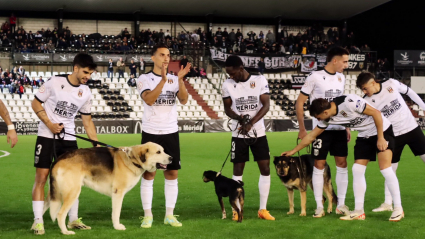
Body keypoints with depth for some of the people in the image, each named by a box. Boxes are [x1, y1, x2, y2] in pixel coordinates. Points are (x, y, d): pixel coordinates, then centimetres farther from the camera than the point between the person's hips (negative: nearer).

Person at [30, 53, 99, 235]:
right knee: (41, 177, -6)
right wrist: (50, 124, -15)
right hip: (46, 136, -5)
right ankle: (38, 220, -1)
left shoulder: (86, 93, 3)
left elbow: (87, 121, 11)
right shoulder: (55, 82, -11)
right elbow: (36, 103, -4)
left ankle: (73, 219, 14)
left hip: (68, 138, 5)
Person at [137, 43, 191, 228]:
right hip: (151, 133, -3)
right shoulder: (144, 79, -3)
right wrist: (163, 80, -29)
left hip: (171, 133, 3)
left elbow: (184, 100, -8)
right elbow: (149, 100, -21)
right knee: (148, 174, 0)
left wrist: (180, 80, -21)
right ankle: (148, 215, 6)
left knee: (172, 173, 5)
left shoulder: (174, 80, 7)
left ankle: (169, 215, 12)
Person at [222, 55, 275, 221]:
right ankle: (237, 210, 8)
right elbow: (227, 108, 3)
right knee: (238, 170, 1)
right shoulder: (227, 85, -2)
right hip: (238, 134, 0)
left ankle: (263, 209, 8)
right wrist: (238, 117, -18)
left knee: (265, 169, -1)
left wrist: (251, 123, -20)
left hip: (259, 132, 0)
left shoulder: (260, 81, -5)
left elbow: (266, 105, -8)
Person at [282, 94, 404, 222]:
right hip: (364, 136, 7)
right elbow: (311, 136, 9)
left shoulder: (349, 102, -29)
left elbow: (376, 113, -22)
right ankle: (359, 211, 4)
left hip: (382, 130, -7)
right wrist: (293, 151, 14)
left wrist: (380, 138, -21)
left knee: (385, 168, -16)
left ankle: (398, 209, -6)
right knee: (357, 170, -2)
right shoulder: (328, 119, -4)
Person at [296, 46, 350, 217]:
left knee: (342, 165, 3)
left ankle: (341, 204, 11)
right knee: (319, 166, -1)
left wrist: (347, 127, 16)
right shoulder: (315, 77, -8)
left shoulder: (341, 78, 10)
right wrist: (302, 128, -9)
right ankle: (319, 206, 6)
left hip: (339, 128, 5)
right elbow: (299, 103, -6)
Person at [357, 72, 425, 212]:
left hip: (412, 128, 0)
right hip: (393, 136, 0)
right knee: (390, 169, -1)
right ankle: (388, 203, 6)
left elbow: (409, 92, 4)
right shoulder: (368, 102, -12)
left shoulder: (392, 84, -11)